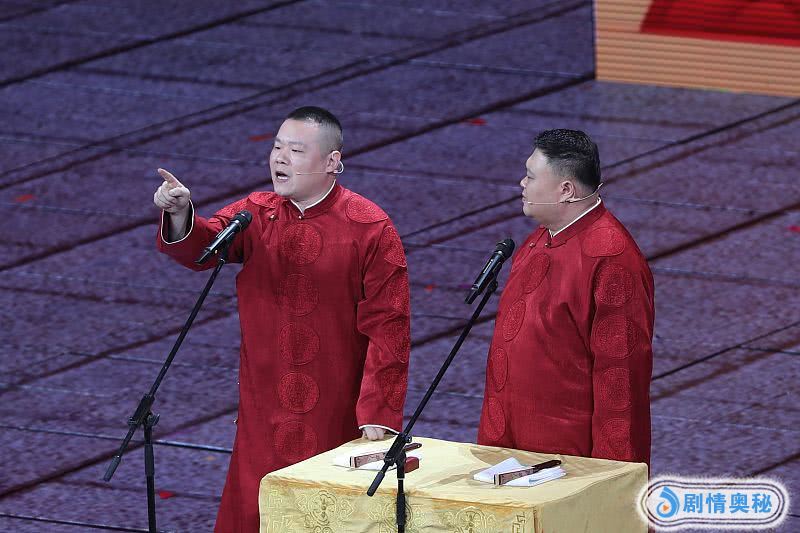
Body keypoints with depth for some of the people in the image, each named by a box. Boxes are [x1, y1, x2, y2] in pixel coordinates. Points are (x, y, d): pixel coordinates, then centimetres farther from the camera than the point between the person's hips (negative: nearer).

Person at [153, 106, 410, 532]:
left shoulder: (371, 230, -9)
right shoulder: (255, 216, 4)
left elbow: (386, 327, -10)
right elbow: (200, 248, -13)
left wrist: (378, 413, -15)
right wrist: (180, 214, -36)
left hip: (339, 420, -3)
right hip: (265, 418, 3)